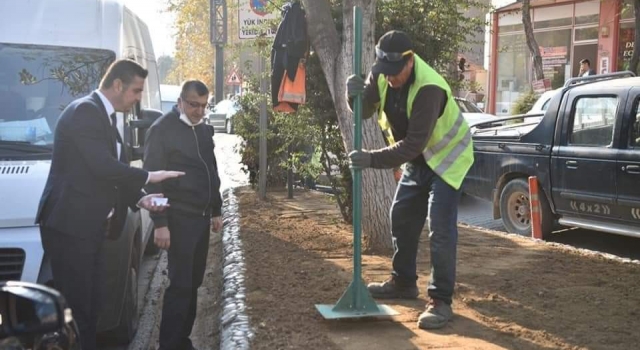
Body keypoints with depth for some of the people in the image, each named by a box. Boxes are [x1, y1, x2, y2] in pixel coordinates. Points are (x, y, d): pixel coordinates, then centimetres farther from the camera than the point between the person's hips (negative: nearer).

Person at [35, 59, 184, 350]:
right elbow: (104, 168, -23)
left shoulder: (104, 117, 17)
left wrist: (139, 199, 7)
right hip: (70, 225, -10)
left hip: (88, 226, 10)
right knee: (75, 305, -4)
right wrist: (148, 176, -11)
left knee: (89, 304, 15)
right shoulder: (85, 110, -14)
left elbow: (112, 172, 21)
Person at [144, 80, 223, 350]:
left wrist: (216, 211, 19)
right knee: (181, 284, -7)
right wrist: (160, 223, -17)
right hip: (179, 218, -7)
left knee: (193, 282, 11)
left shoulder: (203, 130, 12)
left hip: (201, 216, 7)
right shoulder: (162, 129, -9)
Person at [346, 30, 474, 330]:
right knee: (401, 218, 14)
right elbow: (364, 112, -6)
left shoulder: (429, 88, -34)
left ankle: (441, 300, -7)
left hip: (446, 156, -8)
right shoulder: (382, 74, -11)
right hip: (418, 159, 8)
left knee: (440, 229, -14)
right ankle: (403, 282, 30)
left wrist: (373, 159, -40)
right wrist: (357, 94, -27)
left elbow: (414, 143, -36)